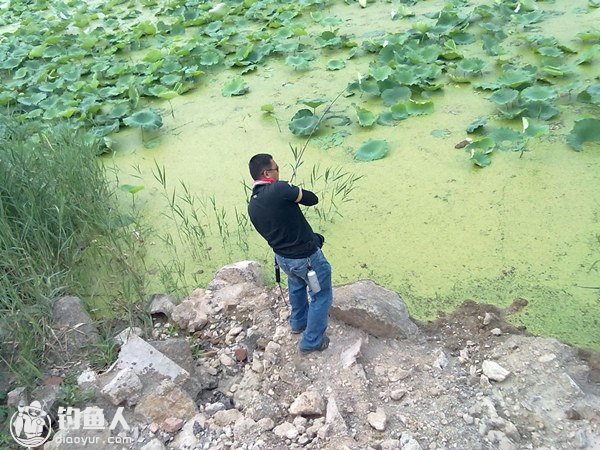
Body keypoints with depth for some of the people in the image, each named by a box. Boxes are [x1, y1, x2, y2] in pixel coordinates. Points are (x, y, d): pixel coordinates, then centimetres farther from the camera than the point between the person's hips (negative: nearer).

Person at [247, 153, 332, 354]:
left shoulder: (251, 206, -2)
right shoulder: (279, 189, -25)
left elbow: (268, 231, 8)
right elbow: (312, 199, -14)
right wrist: (293, 190, 3)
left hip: (282, 257, 8)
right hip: (306, 257, -7)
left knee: (296, 286, 35)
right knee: (321, 295, 13)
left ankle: (298, 322, 55)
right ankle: (311, 341, 24)